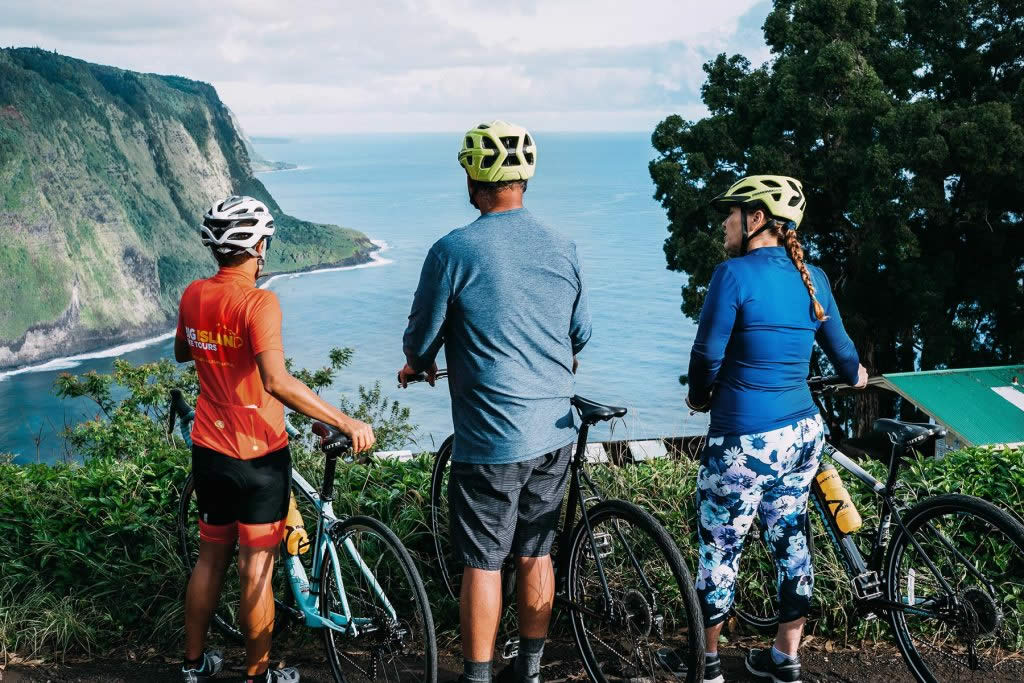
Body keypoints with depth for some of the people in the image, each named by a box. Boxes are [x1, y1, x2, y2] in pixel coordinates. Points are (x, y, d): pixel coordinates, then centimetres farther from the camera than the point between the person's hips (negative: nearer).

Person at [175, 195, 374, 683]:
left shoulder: (193, 296, 0)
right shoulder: (259, 302, -20)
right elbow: (277, 381, -32)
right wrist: (346, 422, -31)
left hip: (209, 451, 6)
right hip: (259, 457, -6)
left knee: (210, 557, 20)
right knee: (256, 570, 6)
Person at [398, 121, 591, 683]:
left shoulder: (454, 250, -12)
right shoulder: (562, 250, 4)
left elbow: (421, 340, -4)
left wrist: (417, 364, 18)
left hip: (491, 439, -5)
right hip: (555, 433, 6)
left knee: (482, 564, 4)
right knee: (536, 555, 16)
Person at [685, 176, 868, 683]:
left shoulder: (735, 274, -15)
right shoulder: (812, 279, 5)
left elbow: (707, 354, -12)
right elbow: (839, 346, 17)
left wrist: (700, 396, 9)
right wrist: (856, 376, 40)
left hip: (745, 441, -7)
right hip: (802, 433, 7)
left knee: (719, 549, 8)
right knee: (790, 540, 17)